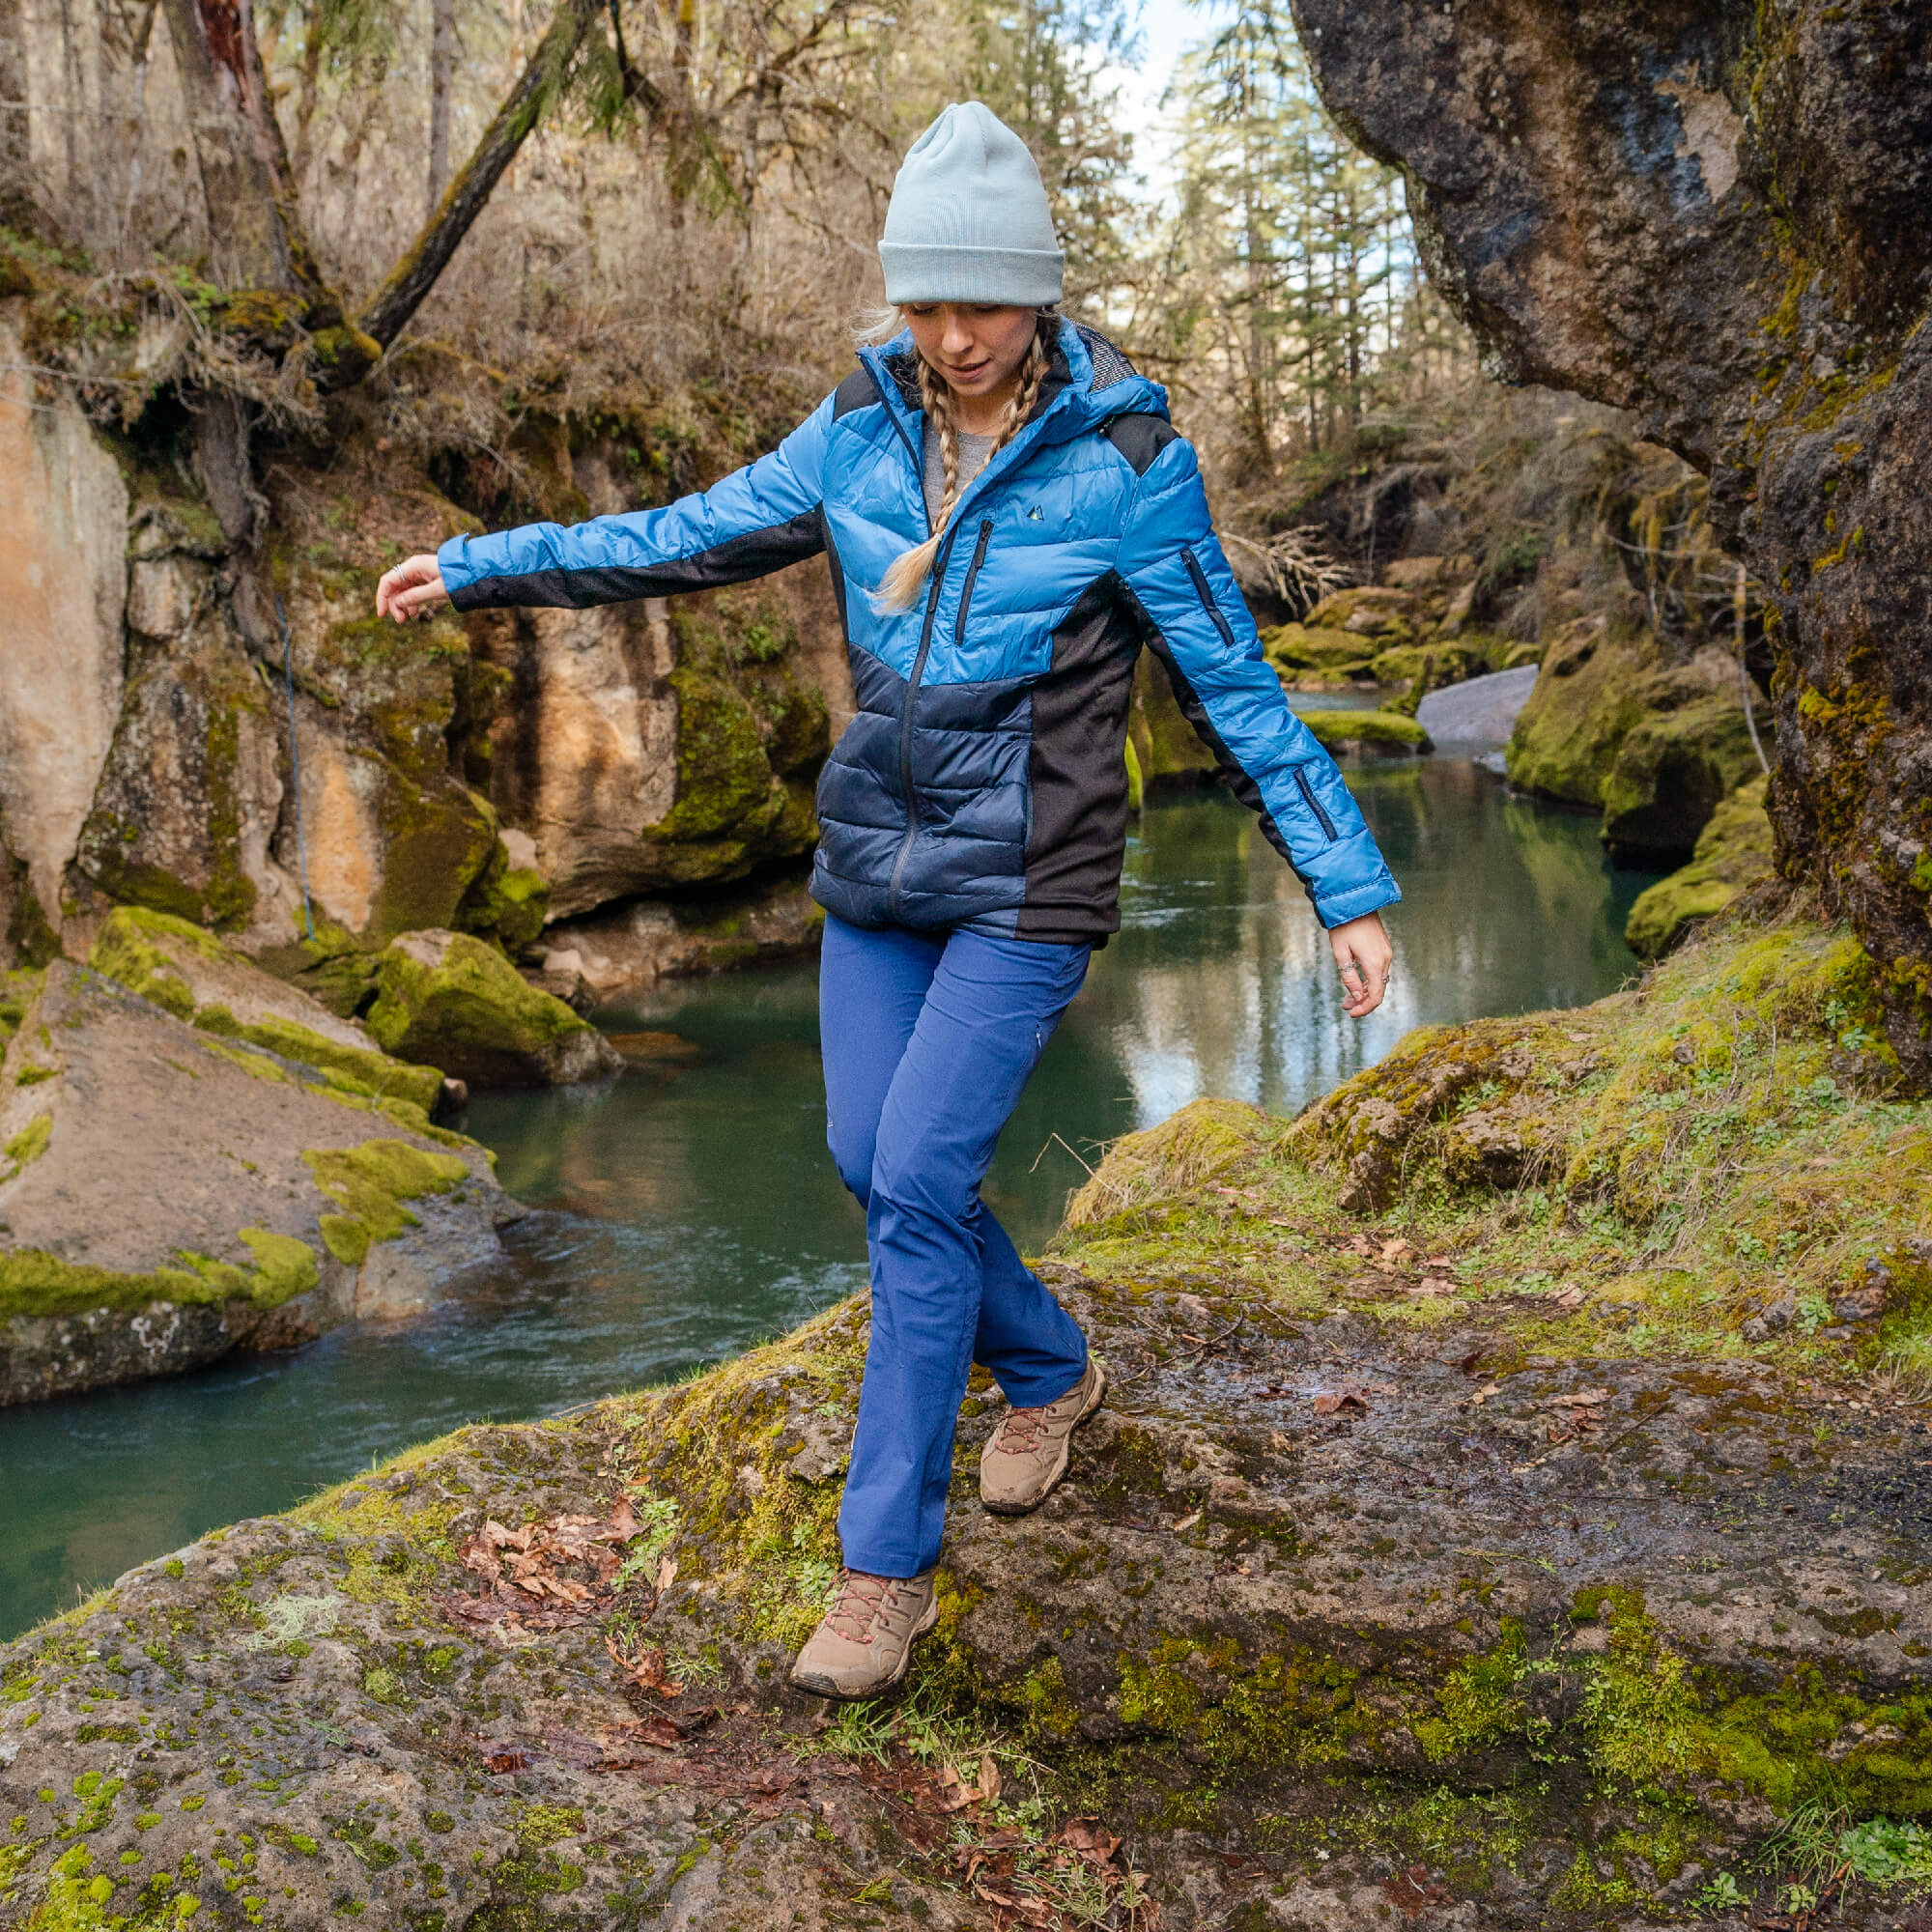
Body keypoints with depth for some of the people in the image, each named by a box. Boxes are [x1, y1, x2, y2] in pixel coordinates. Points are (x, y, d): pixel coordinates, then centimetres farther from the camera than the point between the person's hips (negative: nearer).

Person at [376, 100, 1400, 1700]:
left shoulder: (1125, 460, -13)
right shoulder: (864, 427, 0)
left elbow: (1238, 691, -8)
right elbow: (701, 538, 13)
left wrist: (1352, 893, -8)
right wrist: (481, 566, 18)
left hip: (1030, 883, -6)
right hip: (883, 861, 6)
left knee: (919, 1184, -13)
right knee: (875, 1163, 9)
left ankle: (888, 1566, 0)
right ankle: (1050, 1373, 38)